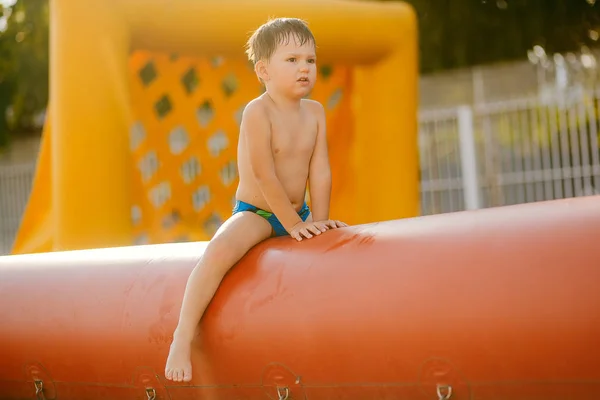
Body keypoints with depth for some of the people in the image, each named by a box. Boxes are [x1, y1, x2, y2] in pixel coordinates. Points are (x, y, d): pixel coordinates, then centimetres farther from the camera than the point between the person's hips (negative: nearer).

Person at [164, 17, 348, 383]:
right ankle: (183, 339, -28)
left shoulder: (315, 112, 0)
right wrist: (295, 223, -19)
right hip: (254, 212, -7)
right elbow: (265, 177, -22)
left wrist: (318, 220, -8)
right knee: (220, 250, -34)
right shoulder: (258, 112, -19)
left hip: (297, 214, 7)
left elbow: (320, 171, -1)